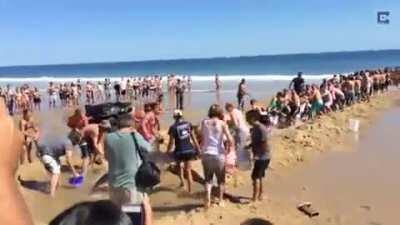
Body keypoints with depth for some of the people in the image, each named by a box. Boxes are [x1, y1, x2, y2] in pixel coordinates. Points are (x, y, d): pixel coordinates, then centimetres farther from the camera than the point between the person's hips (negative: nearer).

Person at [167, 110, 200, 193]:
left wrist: (167, 152, 5)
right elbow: (193, 137, 6)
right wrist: (198, 148, 15)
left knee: (179, 166, 30)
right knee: (188, 170, 13)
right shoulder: (188, 124, 2)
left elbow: (171, 142, -8)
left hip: (179, 151, -2)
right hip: (189, 150, 3)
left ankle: (182, 181, 20)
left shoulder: (173, 127, -9)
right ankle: (190, 190, 13)